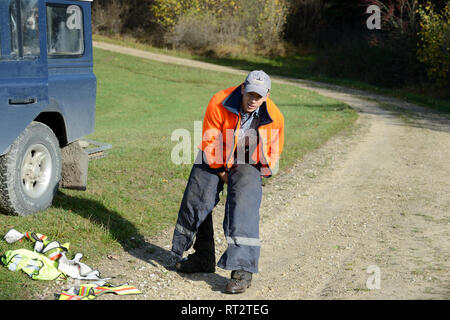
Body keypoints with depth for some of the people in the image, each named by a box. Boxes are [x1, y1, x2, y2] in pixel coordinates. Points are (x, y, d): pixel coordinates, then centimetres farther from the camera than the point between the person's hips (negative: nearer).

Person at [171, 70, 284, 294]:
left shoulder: (274, 118, -14)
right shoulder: (219, 104, -20)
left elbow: (273, 153, 4)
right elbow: (210, 142, -11)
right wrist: (221, 173, -8)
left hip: (247, 165, -2)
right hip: (216, 161, 2)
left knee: (243, 206, -22)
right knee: (197, 198, 0)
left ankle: (243, 270, -22)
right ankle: (203, 258, 21)